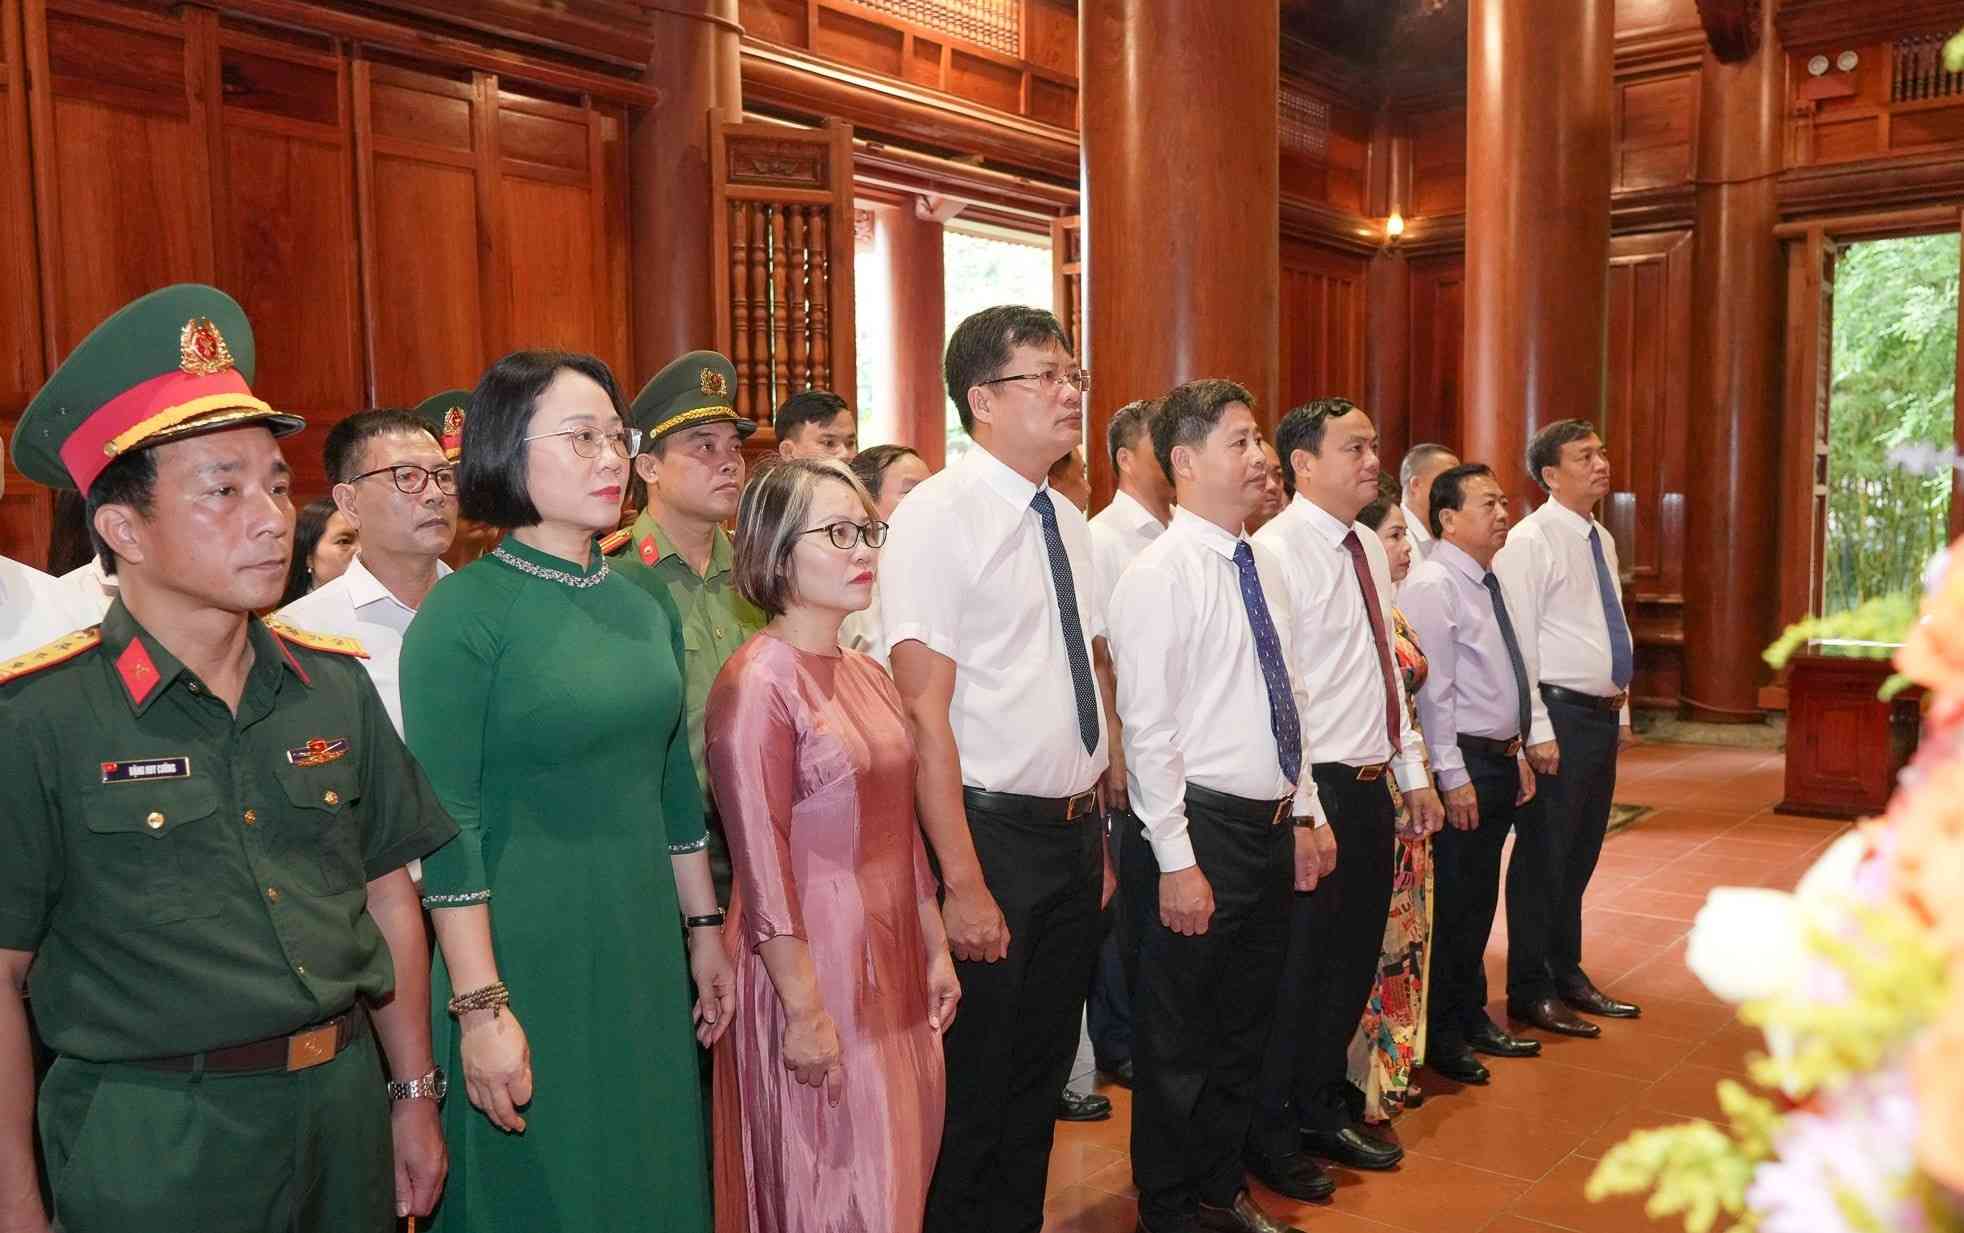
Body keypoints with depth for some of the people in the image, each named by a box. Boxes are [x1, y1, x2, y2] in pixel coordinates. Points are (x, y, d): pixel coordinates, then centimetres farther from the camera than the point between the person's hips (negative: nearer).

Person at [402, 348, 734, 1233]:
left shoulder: (644, 604, 6)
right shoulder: (464, 612, -13)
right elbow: (446, 827, -15)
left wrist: (703, 930, 13)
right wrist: (480, 1008, -16)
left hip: (645, 951, 6)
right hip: (527, 957, -6)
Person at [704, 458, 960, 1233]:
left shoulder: (869, 675, 8)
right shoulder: (756, 683, -16)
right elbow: (763, 865, -18)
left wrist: (935, 950, 14)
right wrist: (807, 1013, -17)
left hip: (890, 965, 8)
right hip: (813, 968, -7)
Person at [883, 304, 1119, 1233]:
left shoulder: (1067, 522, 10)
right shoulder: (938, 515, -14)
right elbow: (925, 714, -19)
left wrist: (1102, 834, 11)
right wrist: (965, 885, -21)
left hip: (1075, 833, 8)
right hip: (993, 832, -7)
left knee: (1042, 1071, 20)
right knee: (974, 1085, 8)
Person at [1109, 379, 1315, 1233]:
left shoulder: (1263, 566, 9)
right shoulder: (1159, 577, -15)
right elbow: (1148, 730, -18)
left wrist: (1303, 813, 13)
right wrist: (1177, 863, -19)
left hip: (1273, 829, 8)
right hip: (1203, 830, -8)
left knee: (1245, 1030, 20)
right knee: (1178, 1041, 9)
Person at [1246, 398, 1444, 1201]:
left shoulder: (1368, 548, 11)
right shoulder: (1276, 553, -16)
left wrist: (1412, 772, 15)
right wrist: (1307, 812, -22)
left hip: (1372, 787, 8)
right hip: (1316, 792, -8)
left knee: (1354, 961, 19)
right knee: (1297, 971, 5)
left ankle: (1323, 1111, 38)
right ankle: (1269, 1135, 24)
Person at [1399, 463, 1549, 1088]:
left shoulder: (1493, 583, 13)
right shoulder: (1431, 586, -15)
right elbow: (1431, 691, -19)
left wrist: (1519, 754, 15)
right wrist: (1453, 777, -20)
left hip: (1501, 760, 9)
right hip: (1463, 761, -9)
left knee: (1480, 899, 18)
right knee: (1453, 902, 1)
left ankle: (1472, 1019, 31)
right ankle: (1442, 1037, 15)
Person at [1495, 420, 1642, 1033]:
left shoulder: (1601, 540, 15)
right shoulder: (1530, 541, -12)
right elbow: (1517, 643, -16)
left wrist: (1622, 712, 16)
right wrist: (1538, 731, -19)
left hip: (1604, 716, 9)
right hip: (1560, 713, -8)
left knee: (1580, 855, 17)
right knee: (1543, 855, 1)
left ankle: (1566, 975, 30)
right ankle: (1530, 991, 13)